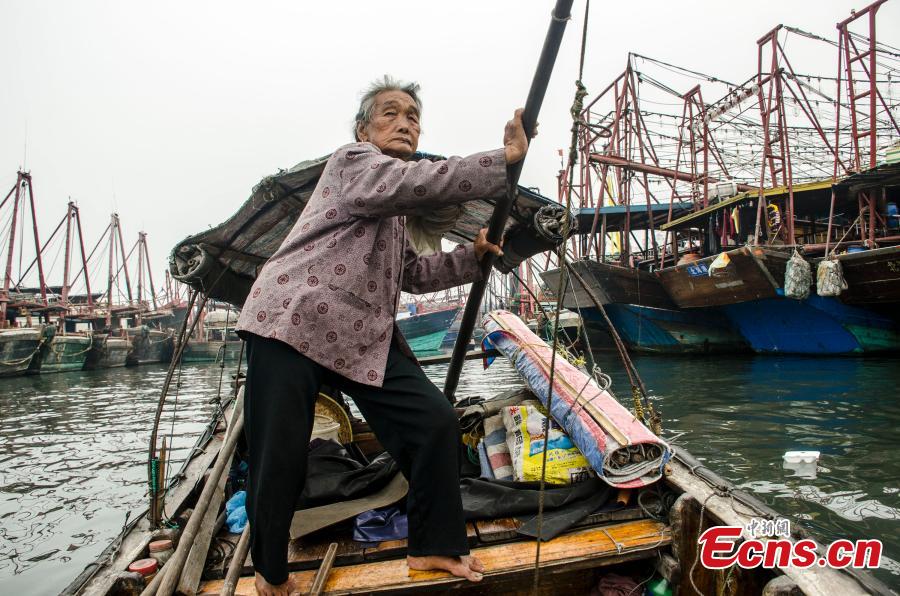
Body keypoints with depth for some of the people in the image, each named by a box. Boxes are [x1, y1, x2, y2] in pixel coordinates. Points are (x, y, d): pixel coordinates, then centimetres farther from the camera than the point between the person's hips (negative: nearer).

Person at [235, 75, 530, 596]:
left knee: (437, 422, -1)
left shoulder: (395, 208, 25)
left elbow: (412, 273, 29)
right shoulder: (353, 161, 0)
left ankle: (434, 548, 18)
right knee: (279, 461, -3)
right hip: (293, 323, -8)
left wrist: (472, 256, 14)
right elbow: (415, 183, -22)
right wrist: (505, 159, -23)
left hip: (365, 338, 8)